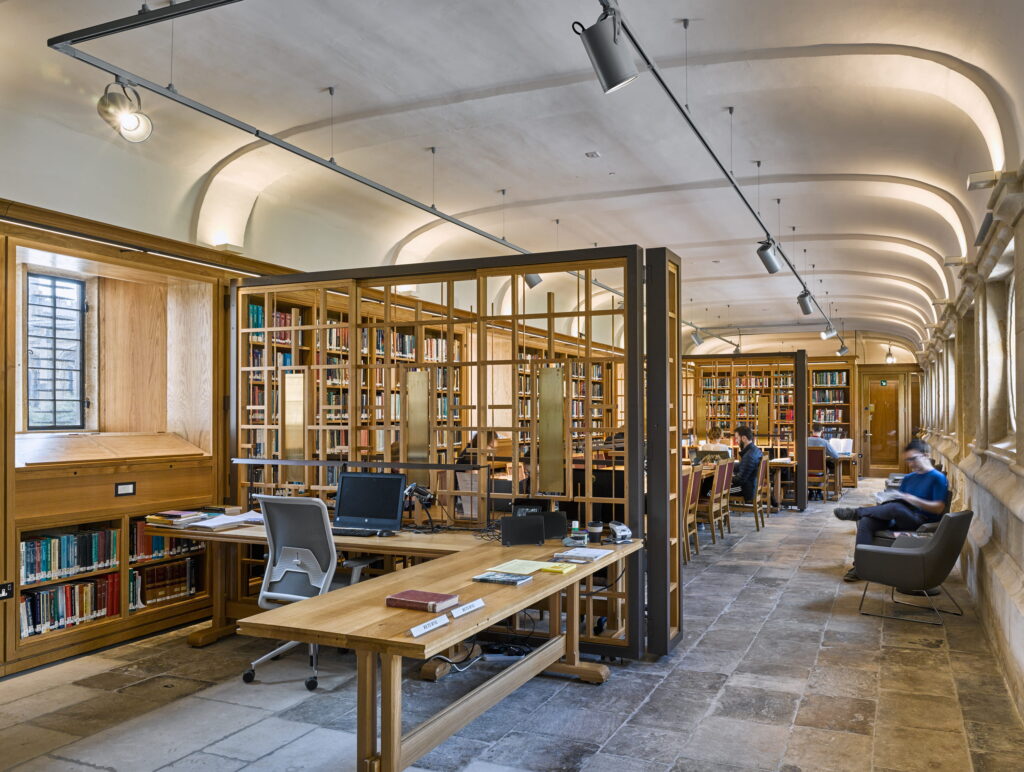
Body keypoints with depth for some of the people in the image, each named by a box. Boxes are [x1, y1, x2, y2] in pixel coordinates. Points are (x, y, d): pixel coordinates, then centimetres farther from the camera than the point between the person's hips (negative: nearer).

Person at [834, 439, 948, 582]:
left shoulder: (938, 478, 0)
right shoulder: (908, 478, 22)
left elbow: (939, 508, -10)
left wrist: (912, 499, -19)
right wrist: (885, 502, -5)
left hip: (922, 523, -7)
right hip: (901, 521, 7)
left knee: (896, 508, -38)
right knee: (866, 521, -21)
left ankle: (857, 512, -16)